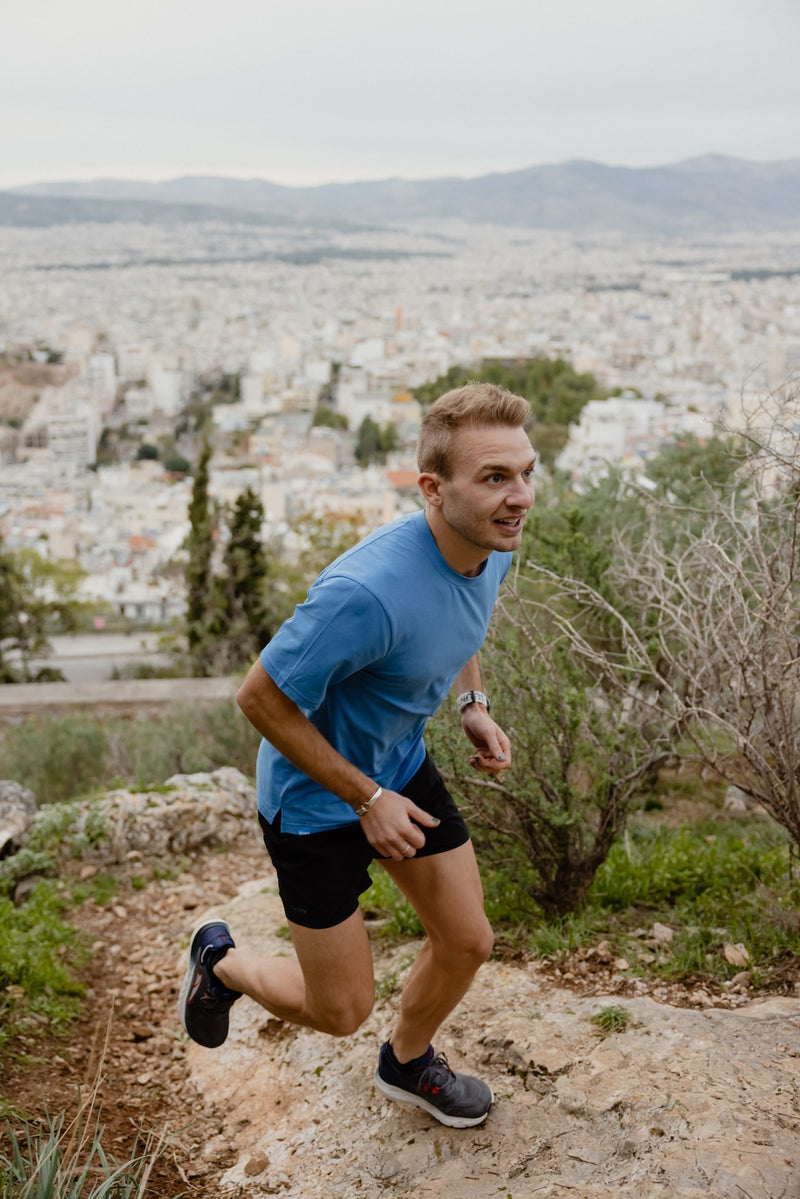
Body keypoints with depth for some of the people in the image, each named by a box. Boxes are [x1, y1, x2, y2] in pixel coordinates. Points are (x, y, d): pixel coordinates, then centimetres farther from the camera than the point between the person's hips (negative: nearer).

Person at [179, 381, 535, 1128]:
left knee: (467, 943, 13)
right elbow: (261, 697, -27)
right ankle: (222, 961, 37)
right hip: (313, 797, -7)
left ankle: (408, 1063, 45)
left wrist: (472, 706, -3)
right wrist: (367, 799, -21)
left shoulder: (493, 547, -11)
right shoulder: (369, 592, -38)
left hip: (402, 766, 7)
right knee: (340, 1010, 6)